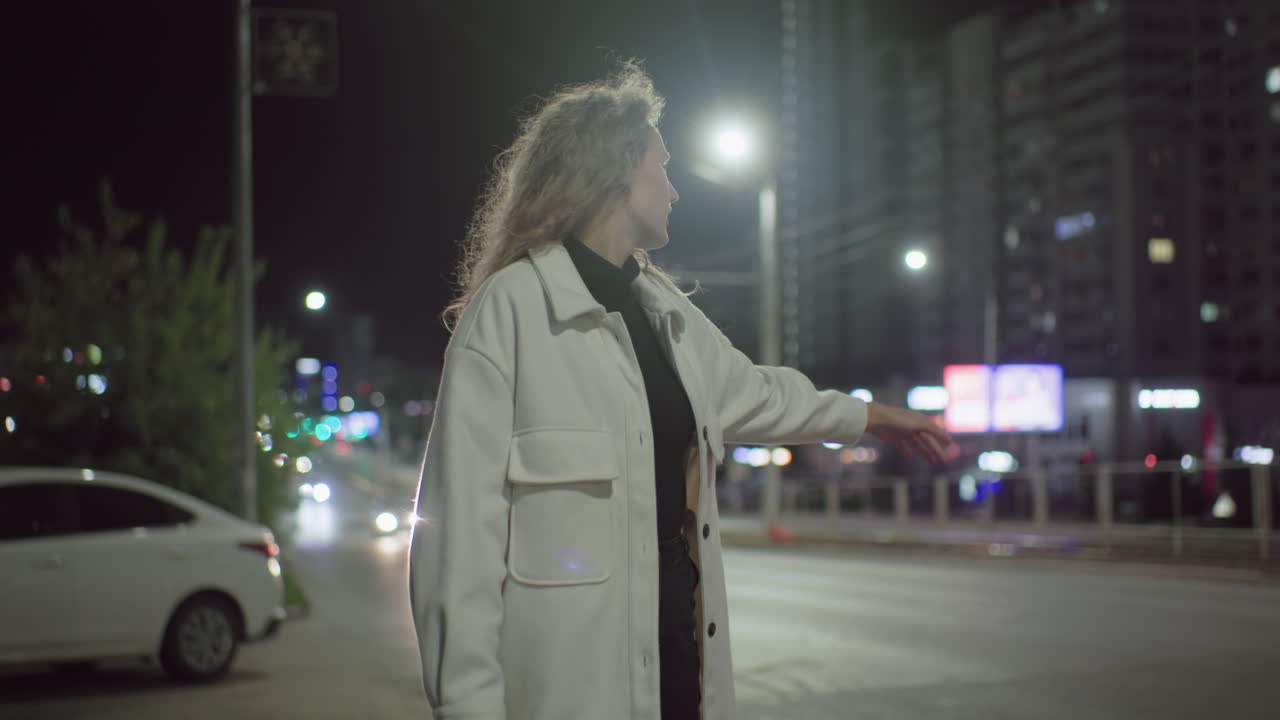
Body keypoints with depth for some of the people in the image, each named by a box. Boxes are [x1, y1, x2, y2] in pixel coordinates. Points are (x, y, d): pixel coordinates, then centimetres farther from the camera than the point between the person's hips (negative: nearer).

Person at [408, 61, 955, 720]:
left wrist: (875, 415, 47)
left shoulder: (666, 312, 14)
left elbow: (750, 392, 33)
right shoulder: (509, 307, -11)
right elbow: (462, 526, -14)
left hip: (683, 661, 7)